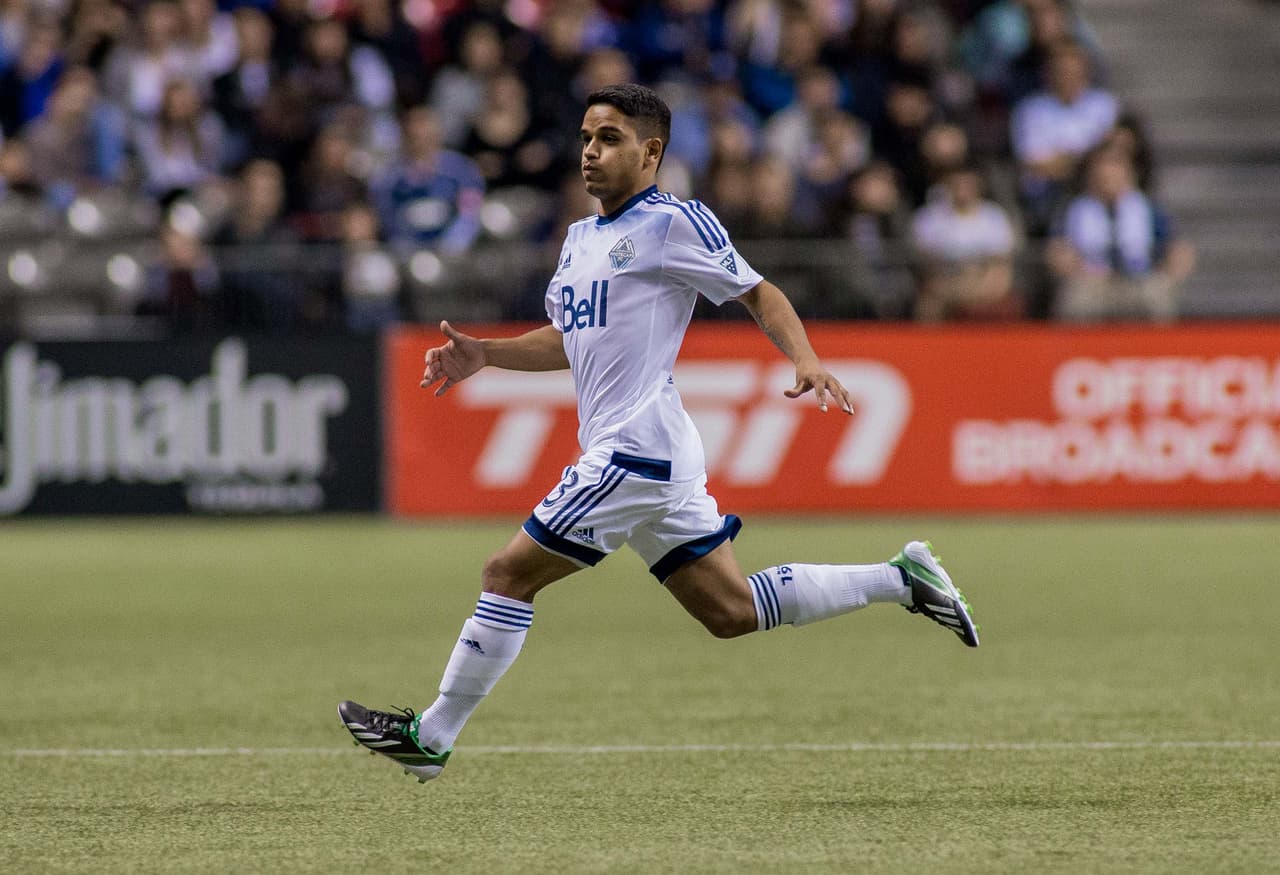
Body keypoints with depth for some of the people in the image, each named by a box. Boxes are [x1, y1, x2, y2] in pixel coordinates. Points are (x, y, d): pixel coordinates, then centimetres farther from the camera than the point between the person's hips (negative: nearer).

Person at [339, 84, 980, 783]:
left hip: (635, 449, -10)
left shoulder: (671, 221, -7)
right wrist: (482, 355, 14)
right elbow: (567, 339, 29)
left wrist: (806, 360, -21)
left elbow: (758, 293, -6)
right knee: (731, 611, 11)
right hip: (622, 449, 10)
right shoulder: (582, 238, 20)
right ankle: (902, 579, 18)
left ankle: (432, 734, 1)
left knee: (509, 574, -6)